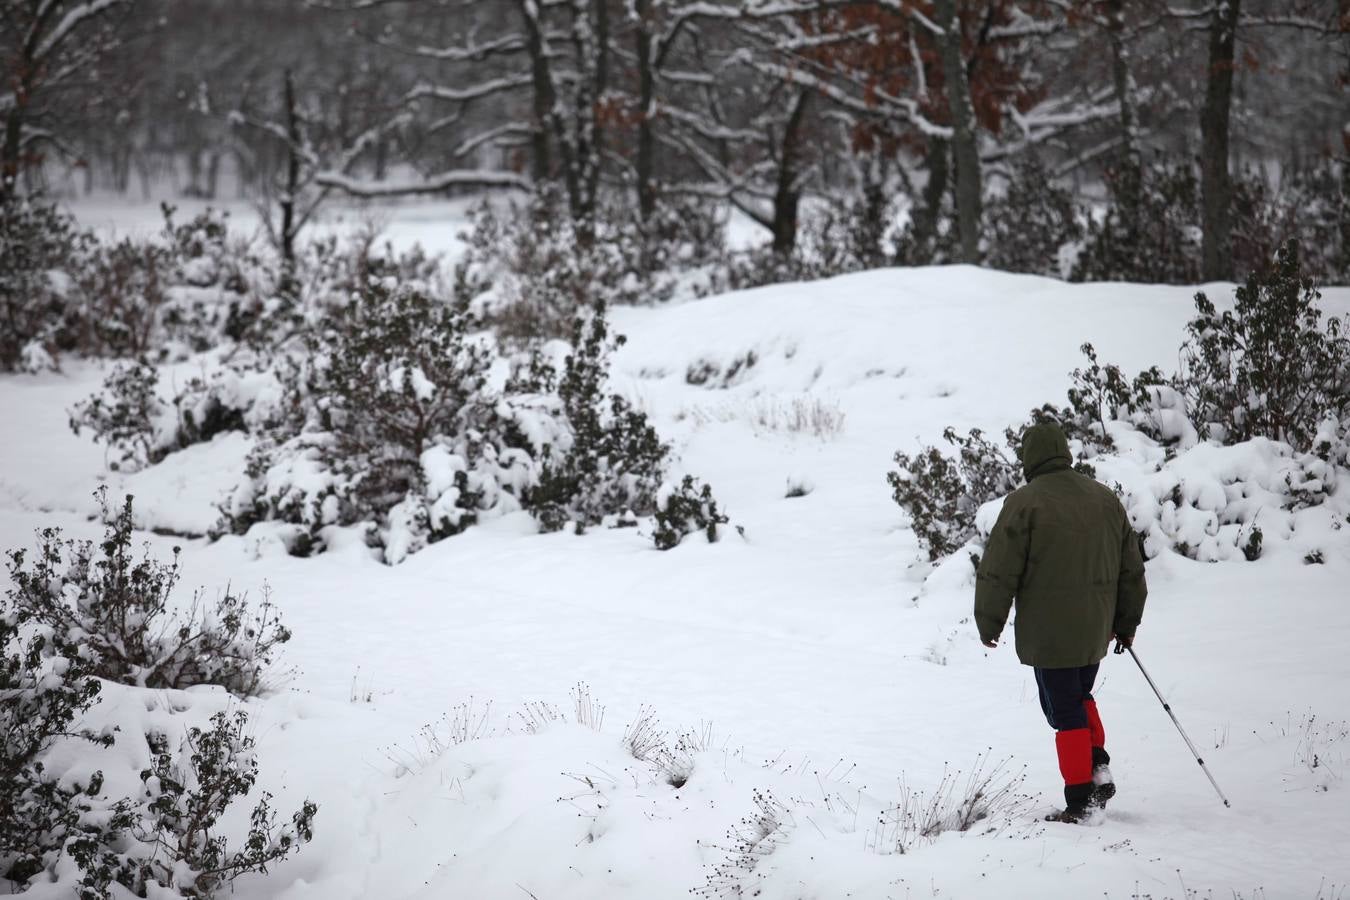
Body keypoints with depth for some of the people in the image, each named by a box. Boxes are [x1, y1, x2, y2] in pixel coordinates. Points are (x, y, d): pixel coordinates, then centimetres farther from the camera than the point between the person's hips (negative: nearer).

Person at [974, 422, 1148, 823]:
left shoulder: (1024, 503, -11)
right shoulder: (1105, 498, 8)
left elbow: (998, 572, -10)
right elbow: (1131, 567, 14)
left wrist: (988, 623, 2)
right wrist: (1126, 622, 23)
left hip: (1049, 632, -6)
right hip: (1095, 629, 6)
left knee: (1065, 711, -1)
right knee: (1079, 697, 24)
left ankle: (1080, 802, -2)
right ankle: (1098, 770, 10)